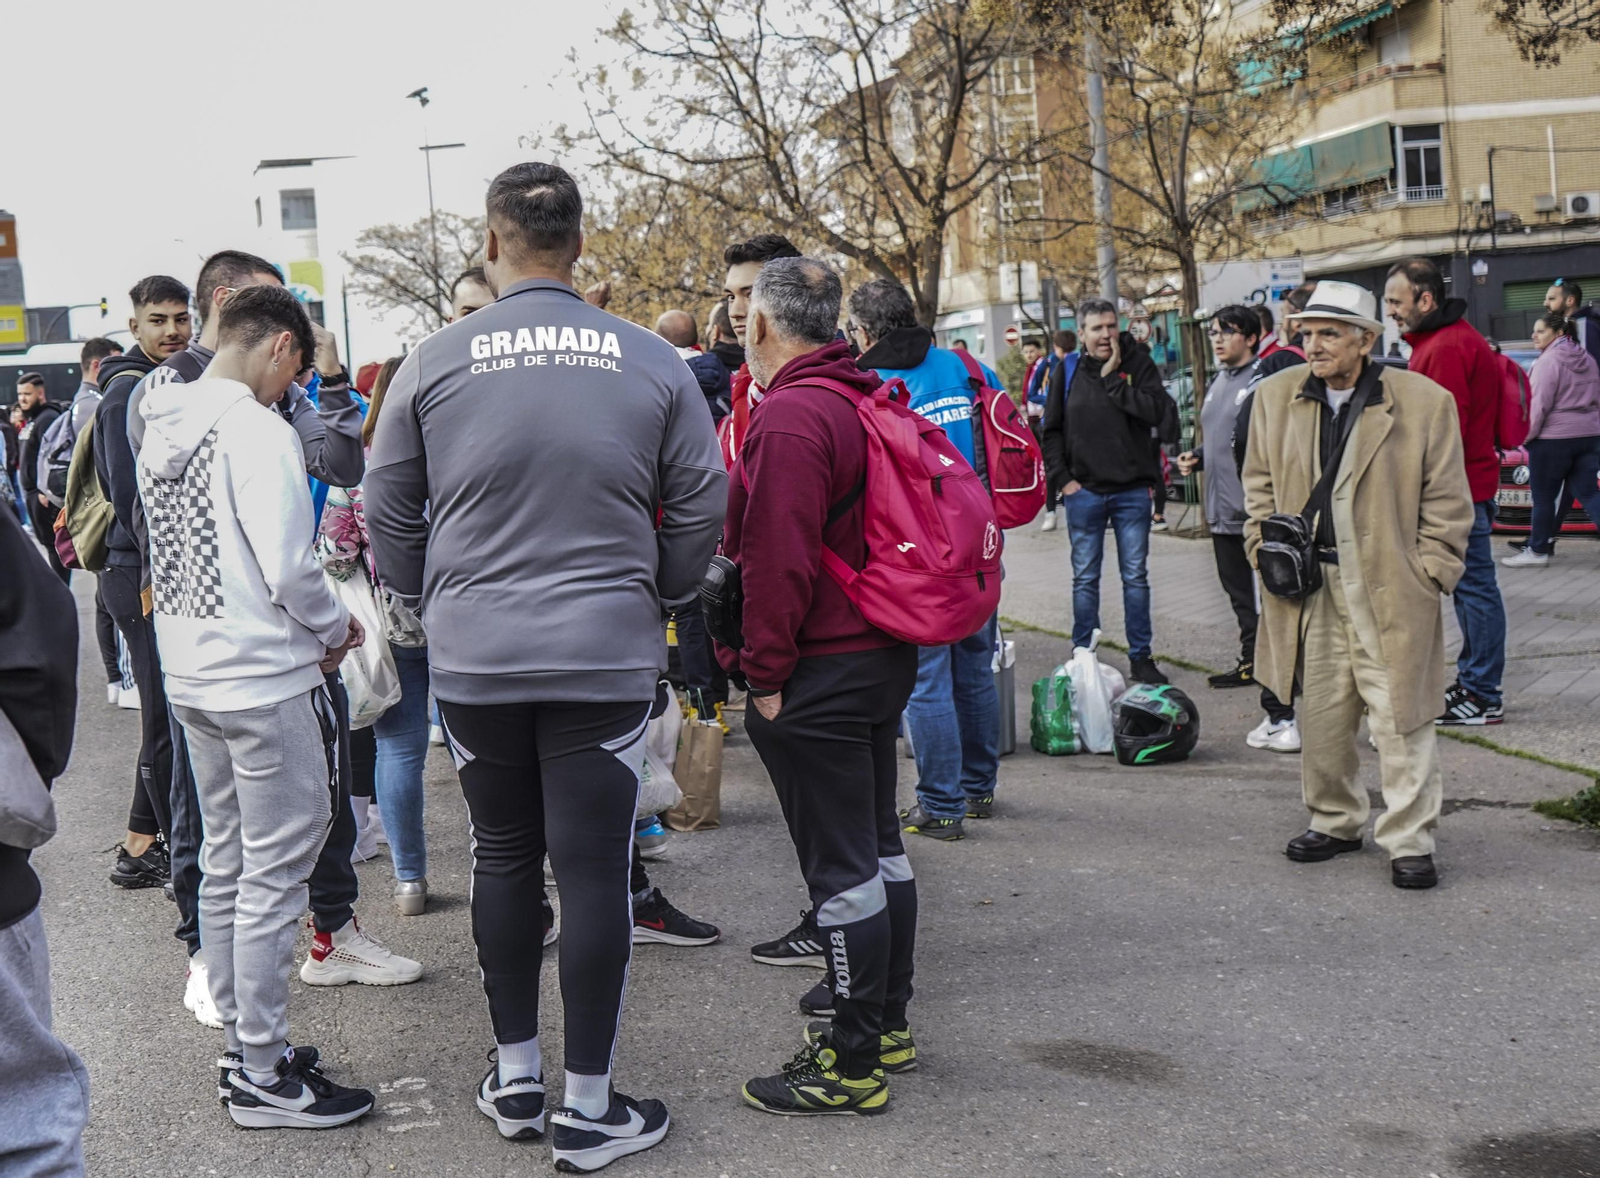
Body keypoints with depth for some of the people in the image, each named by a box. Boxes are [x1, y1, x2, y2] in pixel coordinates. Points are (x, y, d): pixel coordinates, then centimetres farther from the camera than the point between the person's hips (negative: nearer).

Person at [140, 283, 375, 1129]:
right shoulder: (258, 431, -17)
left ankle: (243, 1045, 26)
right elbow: (287, 569, -22)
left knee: (225, 864, 16)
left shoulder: (161, 428, 9)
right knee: (273, 876, -1)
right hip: (265, 680, -9)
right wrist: (336, 629, -3)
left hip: (191, 677, 9)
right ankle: (264, 1076, 6)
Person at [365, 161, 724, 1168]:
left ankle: (515, 1077, 27)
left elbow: (388, 506, 6)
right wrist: (659, 597, 18)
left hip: (473, 659, 2)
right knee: (596, 870, 4)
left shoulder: (436, 361, -1)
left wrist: (428, 603, 20)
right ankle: (588, 1109, 11)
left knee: (503, 858, 16)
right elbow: (703, 501, 4)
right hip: (607, 657, -1)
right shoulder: (651, 361, -2)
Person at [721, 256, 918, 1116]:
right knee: (876, 841, 18)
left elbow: (778, 562, -23)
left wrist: (766, 673, -15)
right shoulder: (863, 399, 13)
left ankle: (854, 1063, 4)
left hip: (819, 673, -10)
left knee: (839, 866, -4)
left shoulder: (790, 417, -18)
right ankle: (887, 1022, 31)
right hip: (883, 654, 10)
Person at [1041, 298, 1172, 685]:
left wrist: (1112, 379, -15)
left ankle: (1141, 656, 15)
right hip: (1084, 492, 1)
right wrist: (1063, 478, -1)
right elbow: (1051, 431, 8)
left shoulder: (1138, 364, 0)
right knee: (1085, 579, 6)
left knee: (1136, 577, 7)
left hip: (1133, 490, -1)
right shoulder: (1067, 373, 4)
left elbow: (1157, 411, -16)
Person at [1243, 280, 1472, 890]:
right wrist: (1267, 552, 5)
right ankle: (1335, 822, 29)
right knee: (1320, 716, 12)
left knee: (1399, 719, -1)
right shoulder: (1276, 396, 6)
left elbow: (1447, 502, -1)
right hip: (1308, 588, 4)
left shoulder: (1425, 402, -6)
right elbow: (1259, 484, 16)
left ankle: (1409, 841, 9)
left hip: (1389, 589, -4)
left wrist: (1427, 577, -7)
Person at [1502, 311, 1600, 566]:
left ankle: (1537, 551, 12)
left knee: (1543, 496, 4)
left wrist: (1528, 434, -7)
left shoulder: (1549, 361, -13)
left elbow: (1540, 403, -17)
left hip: (1553, 438, -8)